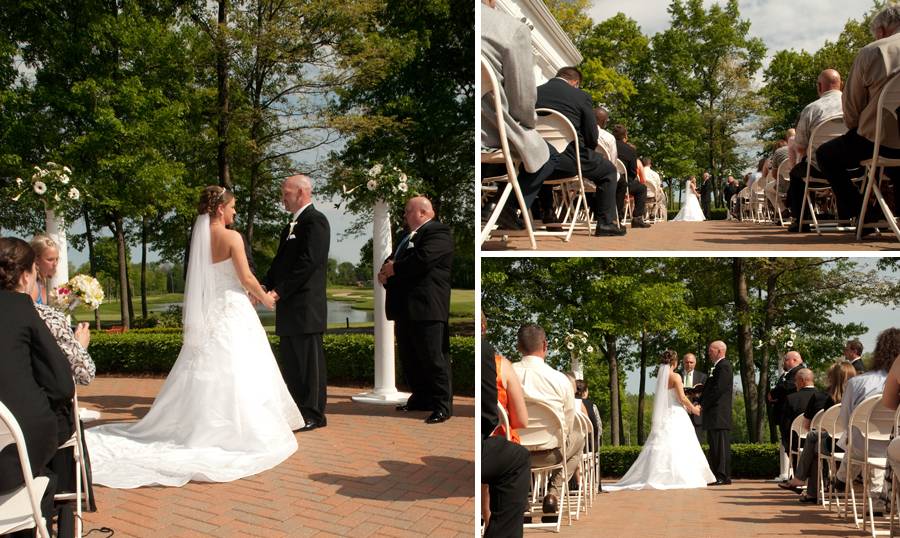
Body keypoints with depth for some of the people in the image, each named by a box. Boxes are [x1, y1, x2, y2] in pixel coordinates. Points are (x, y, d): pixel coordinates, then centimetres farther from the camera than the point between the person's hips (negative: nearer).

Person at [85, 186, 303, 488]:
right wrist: (265, 299, 5)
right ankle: (243, 432, -1)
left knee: (203, 373, 11)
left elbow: (206, 279, 14)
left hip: (207, 315, 6)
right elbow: (246, 278, -13)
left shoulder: (199, 238, 8)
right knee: (235, 373, -3)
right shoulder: (231, 237, -12)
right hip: (233, 314, -6)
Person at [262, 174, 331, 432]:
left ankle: (314, 415, 2)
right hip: (289, 307, 10)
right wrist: (265, 286, 1)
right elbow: (279, 262, 19)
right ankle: (298, 411, 20)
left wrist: (279, 291, -19)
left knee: (310, 361, -3)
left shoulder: (315, 221, -10)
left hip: (306, 306, -10)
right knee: (291, 363, 12)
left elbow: (308, 262, -19)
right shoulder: (290, 226, 20)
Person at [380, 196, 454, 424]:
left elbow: (424, 259, -24)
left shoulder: (438, 232, -8)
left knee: (433, 358, -8)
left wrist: (395, 268, -11)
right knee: (408, 357, 14)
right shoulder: (408, 237, 24)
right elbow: (397, 264, 25)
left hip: (426, 308, -10)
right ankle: (421, 399, 26)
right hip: (405, 308, 10)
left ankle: (443, 406, -2)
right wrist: (386, 274, 1)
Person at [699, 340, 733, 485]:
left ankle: (723, 477, -9)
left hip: (719, 413, -10)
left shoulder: (724, 366, -10)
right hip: (713, 415, 10)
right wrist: (700, 403, 7)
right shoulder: (717, 367, 22)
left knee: (721, 446, -9)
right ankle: (718, 476, 13)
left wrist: (703, 405, -13)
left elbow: (718, 389, -19)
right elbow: (709, 389, 22)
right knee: (714, 447, 10)